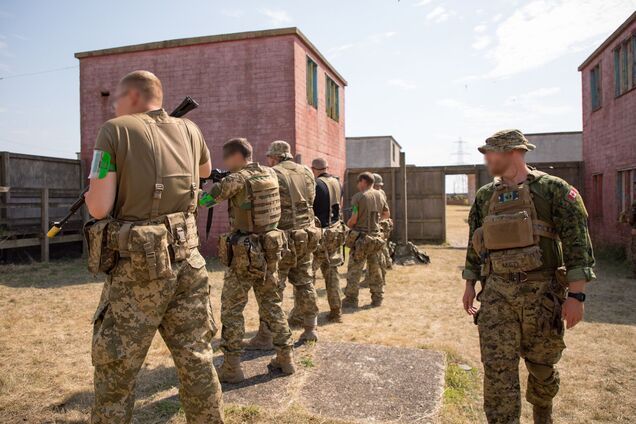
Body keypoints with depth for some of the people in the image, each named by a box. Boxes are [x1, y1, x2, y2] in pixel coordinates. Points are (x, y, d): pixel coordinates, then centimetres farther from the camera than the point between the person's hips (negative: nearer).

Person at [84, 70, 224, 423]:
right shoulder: (189, 130, 9)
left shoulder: (115, 130, -4)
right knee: (197, 361, 15)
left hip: (139, 270, -4)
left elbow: (99, 208, -8)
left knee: (115, 372, 12)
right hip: (188, 263, 5)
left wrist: (91, 195, 12)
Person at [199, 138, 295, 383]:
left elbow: (204, 199, -12)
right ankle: (285, 357, 22)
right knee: (272, 303, 17)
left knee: (232, 309, 6)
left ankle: (231, 367, 11)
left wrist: (211, 183, 7)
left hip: (244, 253, -6)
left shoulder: (237, 179, -14)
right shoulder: (270, 174, 5)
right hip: (270, 249, 6)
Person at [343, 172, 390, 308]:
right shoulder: (380, 196, 5)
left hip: (361, 237, -5)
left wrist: (347, 225, 6)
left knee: (354, 270, 2)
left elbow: (353, 219, -15)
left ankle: (351, 300, 6)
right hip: (376, 237, 5)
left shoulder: (358, 196, -12)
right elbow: (387, 215, 18)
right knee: (375, 269, 14)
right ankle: (377, 298, 20)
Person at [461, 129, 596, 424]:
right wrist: (469, 285, 14)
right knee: (497, 369, -2)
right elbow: (475, 244, 15)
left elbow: (577, 243, -9)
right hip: (496, 293, 3)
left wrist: (576, 294, -14)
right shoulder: (485, 196, 8)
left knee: (541, 365, 15)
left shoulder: (553, 190, -5)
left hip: (541, 292, -2)